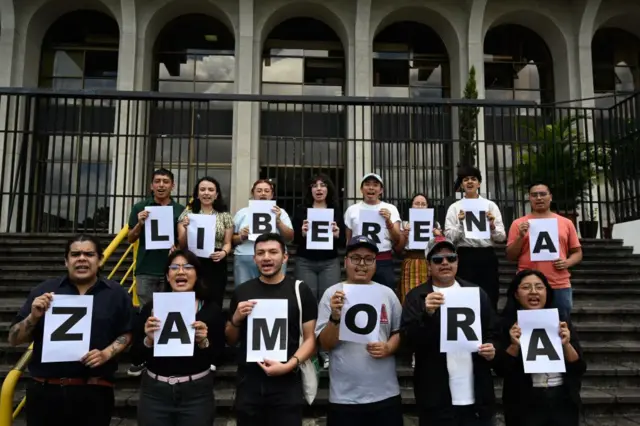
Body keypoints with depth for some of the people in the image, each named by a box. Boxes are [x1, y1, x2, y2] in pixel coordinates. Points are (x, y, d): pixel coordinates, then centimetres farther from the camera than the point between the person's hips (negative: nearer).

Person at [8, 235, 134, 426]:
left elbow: (127, 333, 5)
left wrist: (107, 353, -11)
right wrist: (33, 317, -11)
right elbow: (14, 340, 7)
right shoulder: (44, 290, 5)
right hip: (44, 390, 1)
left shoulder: (116, 293, 3)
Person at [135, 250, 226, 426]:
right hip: (155, 391, 1)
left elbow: (218, 356, -4)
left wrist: (203, 342, -21)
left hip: (197, 392, -1)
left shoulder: (211, 309, -5)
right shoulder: (151, 308, -1)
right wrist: (148, 340, -18)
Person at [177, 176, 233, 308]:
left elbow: (227, 243, 8)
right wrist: (185, 228, -14)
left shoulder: (225, 216, 8)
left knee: (214, 304, -2)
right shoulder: (187, 213, 7)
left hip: (216, 265, 1)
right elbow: (181, 245, 5)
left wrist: (223, 253, -14)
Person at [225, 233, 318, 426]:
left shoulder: (300, 290, -3)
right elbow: (230, 341, 12)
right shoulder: (242, 292, 4)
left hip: (287, 384, -2)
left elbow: (310, 338, -3)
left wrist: (289, 365, -18)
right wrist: (236, 319, -7)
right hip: (249, 383, 3)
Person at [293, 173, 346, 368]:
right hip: (305, 262, 0)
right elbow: (293, 239, 2)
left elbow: (343, 243, 6)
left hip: (329, 263, 1)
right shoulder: (301, 210, 6)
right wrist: (302, 233, -18)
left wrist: (337, 234, -15)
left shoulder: (336, 210, 7)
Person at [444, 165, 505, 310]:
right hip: (465, 258, -1)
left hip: (487, 257, 1)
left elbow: (501, 237, 5)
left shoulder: (490, 205, 9)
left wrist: (492, 226, -14)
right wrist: (460, 223, -16)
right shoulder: (455, 207, 6)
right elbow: (449, 238, -2)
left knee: (490, 301, 4)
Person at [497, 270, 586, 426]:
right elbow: (501, 370, -8)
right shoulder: (508, 324, -6)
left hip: (563, 402, 2)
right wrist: (514, 345, -22)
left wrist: (566, 344, -17)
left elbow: (580, 368, 0)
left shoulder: (561, 321, 1)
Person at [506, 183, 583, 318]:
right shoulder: (519, 223, 6)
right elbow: (510, 256, 4)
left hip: (560, 286, 2)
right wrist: (520, 236, -10)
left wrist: (567, 263, -5)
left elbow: (577, 253, 15)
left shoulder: (566, 223, 11)